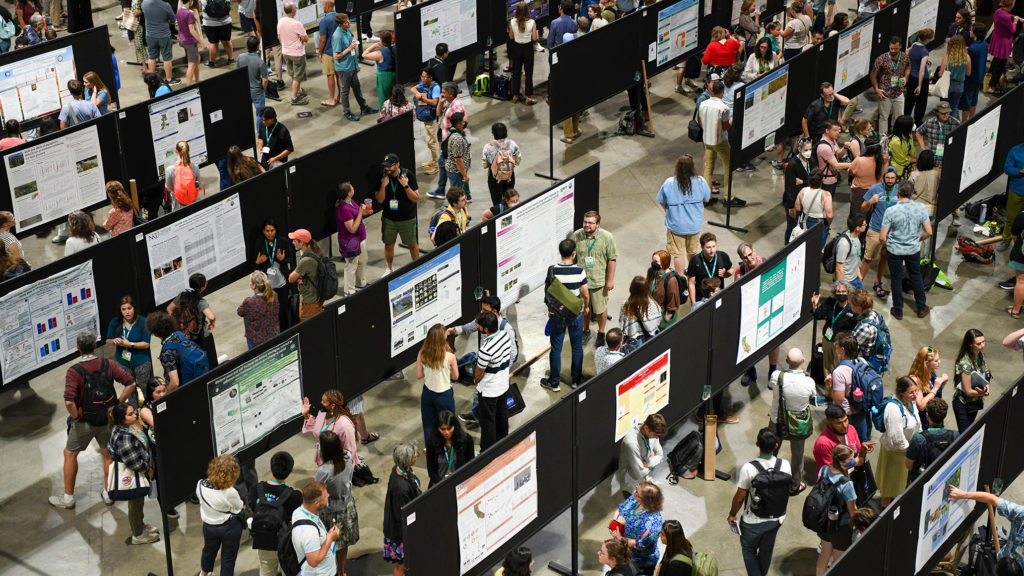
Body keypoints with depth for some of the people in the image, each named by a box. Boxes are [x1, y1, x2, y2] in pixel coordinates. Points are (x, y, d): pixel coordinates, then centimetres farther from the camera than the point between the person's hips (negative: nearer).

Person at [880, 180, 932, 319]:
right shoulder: (921, 208, -14)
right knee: (916, 276, 22)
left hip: (894, 250, -2)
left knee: (896, 279, 14)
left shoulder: (891, 211, -22)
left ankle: (898, 311, 27)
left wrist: (886, 243, 4)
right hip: (913, 249, 2)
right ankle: (922, 308, 34)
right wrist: (917, 239, 12)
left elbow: (882, 237, -19)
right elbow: (929, 232, -8)